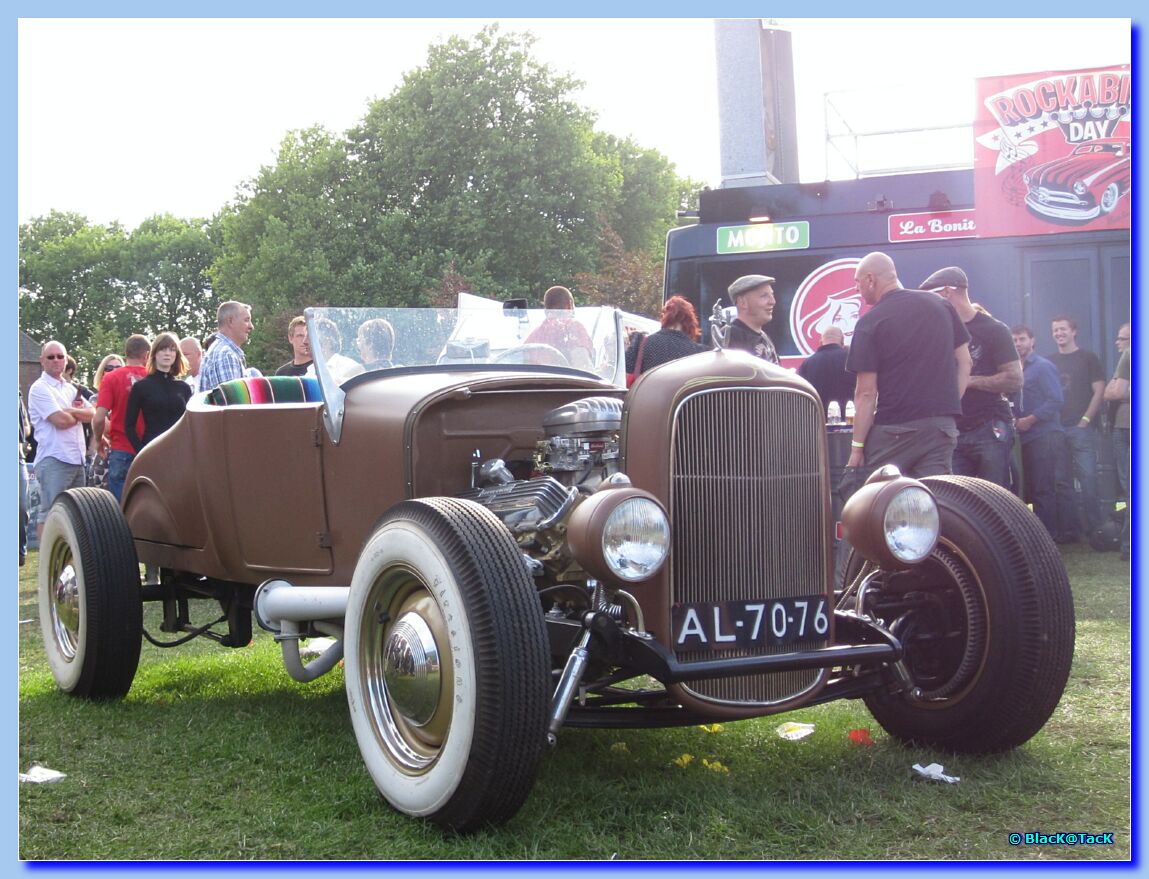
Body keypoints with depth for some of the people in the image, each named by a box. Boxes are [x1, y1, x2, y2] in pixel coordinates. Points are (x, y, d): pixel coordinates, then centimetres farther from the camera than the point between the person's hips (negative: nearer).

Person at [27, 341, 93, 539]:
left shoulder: (70, 388, 19)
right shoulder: (39, 388, -5)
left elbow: (91, 414, 9)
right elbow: (60, 420, -15)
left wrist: (70, 411, -8)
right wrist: (80, 415, 4)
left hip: (76, 459, 8)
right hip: (54, 460, -8)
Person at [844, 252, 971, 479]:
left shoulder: (870, 323, -7)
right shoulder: (941, 305, 9)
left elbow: (866, 393, -9)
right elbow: (964, 363, 12)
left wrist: (856, 447, -5)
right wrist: (948, 406, 16)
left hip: (894, 430, -5)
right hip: (942, 426, 5)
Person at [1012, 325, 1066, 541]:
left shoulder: (1043, 367, -6)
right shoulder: (1020, 369, 17)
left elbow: (1056, 400, -14)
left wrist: (1030, 419, -15)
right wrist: (1017, 419, 5)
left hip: (1044, 435, -8)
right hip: (1028, 435, 8)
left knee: (1044, 489, -9)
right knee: (1030, 489, 8)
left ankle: (1049, 536, -6)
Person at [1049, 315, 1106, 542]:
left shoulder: (1088, 358, 4)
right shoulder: (1050, 362, 14)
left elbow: (1099, 391, -1)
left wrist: (1086, 419, -9)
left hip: (1081, 427, -4)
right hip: (1056, 428, 4)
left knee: (1088, 477, -11)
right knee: (1062, 481, 2)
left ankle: (1093, 526, -7)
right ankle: (1069, 527, 7)